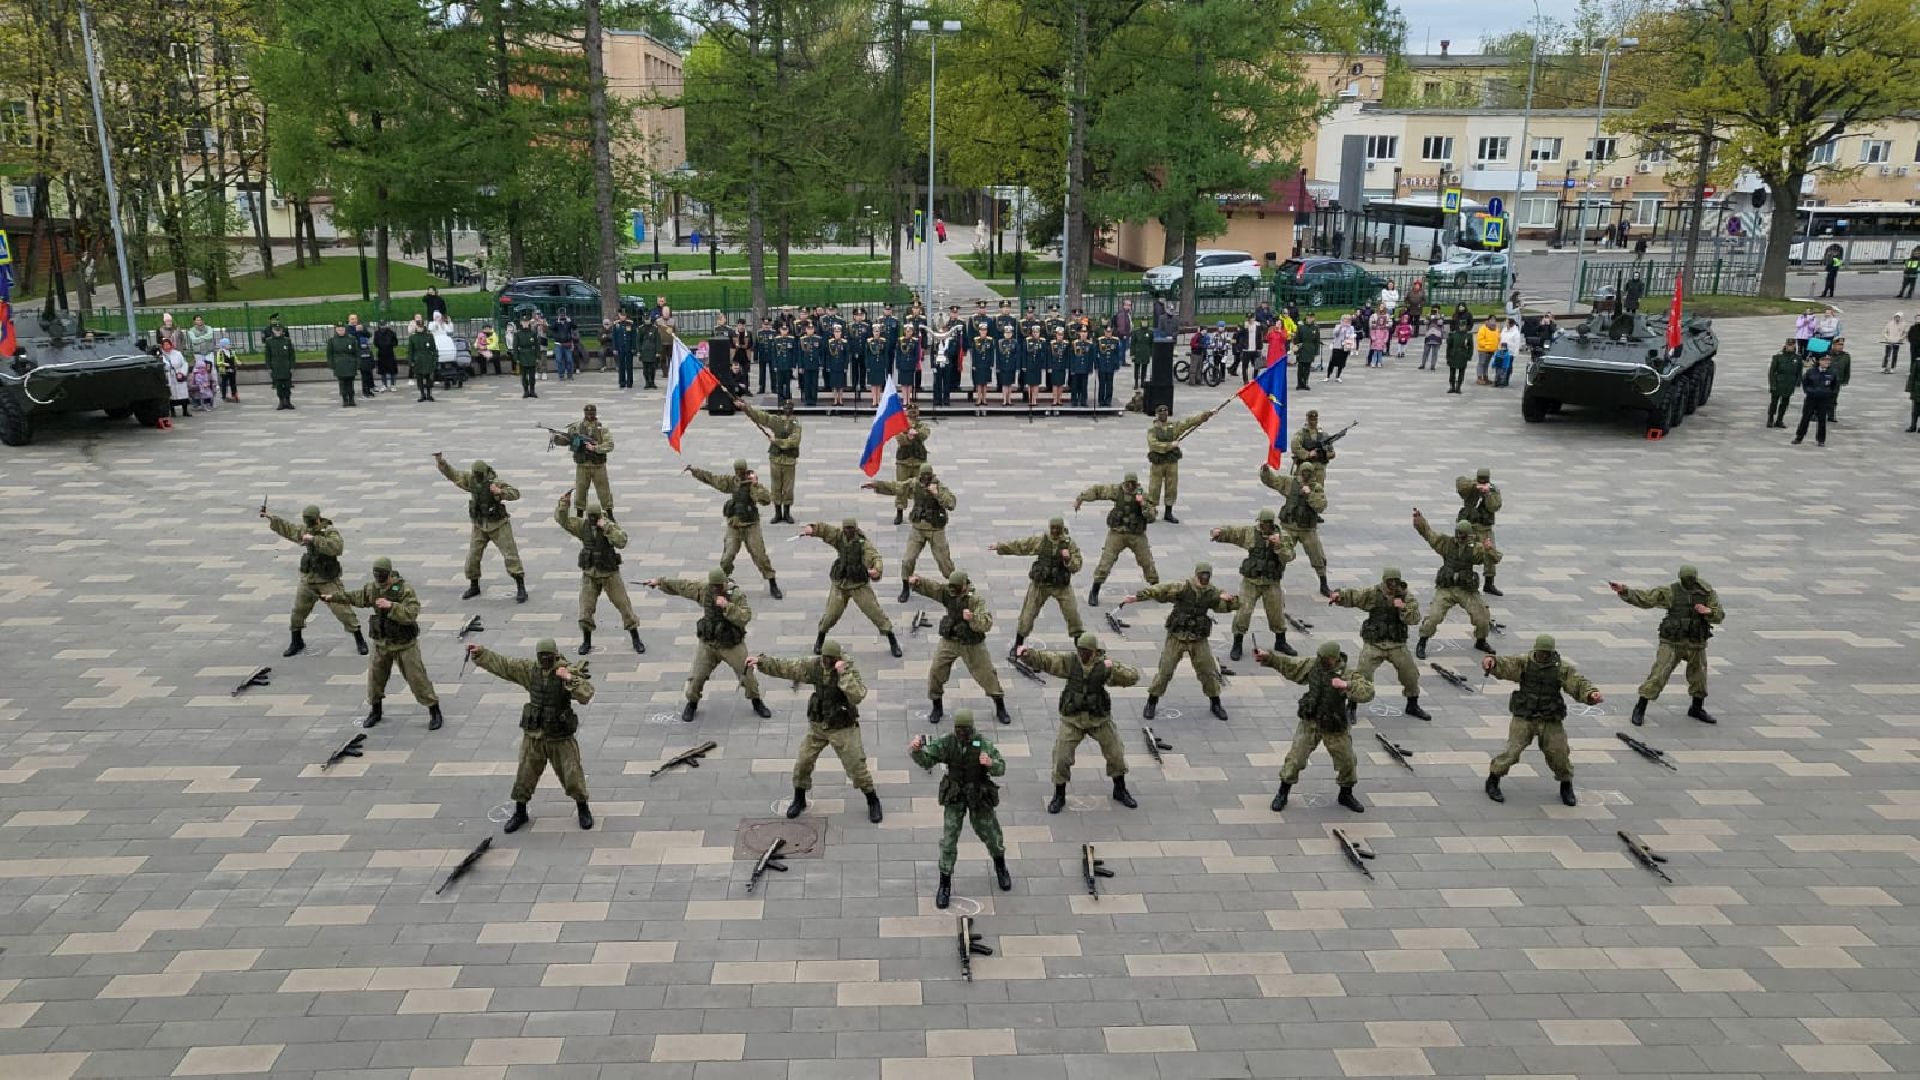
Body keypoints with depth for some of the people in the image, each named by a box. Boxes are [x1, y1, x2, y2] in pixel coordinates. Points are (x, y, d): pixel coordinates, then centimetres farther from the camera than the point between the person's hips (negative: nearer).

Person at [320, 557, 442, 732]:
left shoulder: (405, 589, -20)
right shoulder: (372, 588, 0)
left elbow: (411, 614, -30)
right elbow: (355, 596, 19)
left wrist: (391, 606, -37)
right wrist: (333, 596, 20)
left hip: (404, 644, -6)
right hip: (381, 643, 6)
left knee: (417, 678, -4)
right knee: (375, 677, 14)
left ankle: (435, 713, 5)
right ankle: (375, 712, 34)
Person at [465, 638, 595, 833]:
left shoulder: (569, 670, -16)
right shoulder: (530, 669, -4)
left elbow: (586, 695, -29)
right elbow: (501, 664, -1)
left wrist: (570, 679, -42)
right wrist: (479, 652, -11)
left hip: (560, 737, -3)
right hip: (534, 736, 3)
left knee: (572, 775, 2)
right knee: (524, 776, 11)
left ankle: (583, 809, 26)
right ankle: (520, 813, 32)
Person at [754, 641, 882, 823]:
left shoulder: (850, 670, -20)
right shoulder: (814, 665, -8)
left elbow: (857, 697, -34)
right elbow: (784, 667, -7)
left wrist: (844, 673, -39)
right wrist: (760, 661, -17)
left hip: (843, 728, -4)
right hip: (817, 725, 4)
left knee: (857, 767, -1)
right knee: (802, 763, 7)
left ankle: (873, 802, 21)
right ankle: (799, 801, 31)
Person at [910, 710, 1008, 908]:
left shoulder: (983, 743, -17)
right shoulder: (946, 742, -15)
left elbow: (1000, 769, -16)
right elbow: (925, 760, -20)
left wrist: (990, 763, -40)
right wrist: (916, 749, -42)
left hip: (979, 797, 0)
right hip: (955, 797, 0)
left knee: (992, 836, 14)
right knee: (948, 840, -4)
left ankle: (1000, 867, 46)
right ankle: (945, 885, 12)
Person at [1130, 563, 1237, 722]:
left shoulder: (1212, 593, -2)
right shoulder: (1182, 588, -15)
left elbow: (1228, 607, 2)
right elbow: (1159, 591, -22)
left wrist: (1229, 599, -23)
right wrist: (1136, 597, -31)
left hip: (1199, 640, 3)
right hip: (1177, 637, -3)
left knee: (1209, 672, 8)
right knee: (1165, 671, 0)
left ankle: (1215, 704, 27)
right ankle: (1151, 703, 16)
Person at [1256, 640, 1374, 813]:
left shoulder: (1349, 674, -16)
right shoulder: (1313, 664, -6)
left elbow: (1368, 692, -27)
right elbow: (1288, 664, 2)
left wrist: (1346, 685, -39)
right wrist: (1268, 657, -9)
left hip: (1335, 728, -1)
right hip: (1310, 723, 1)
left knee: (1347, 762, 10)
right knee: (1294, 759, 0)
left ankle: (1346, 795, 36)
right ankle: (1282, 794, 17)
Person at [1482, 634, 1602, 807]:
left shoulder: (1562, 668, -3)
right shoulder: (1524, 663, -4)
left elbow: (1579, 684, -11)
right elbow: (1504, 665, -15)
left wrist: (1592, 693, -32)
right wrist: (1491, 661, -39)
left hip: (1551, 721, 1)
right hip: (1524, 719, -1)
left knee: (1559, 754, 3)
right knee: (1512, 751, -9)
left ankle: (1566, 787, 31)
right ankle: (1492, 782, 10)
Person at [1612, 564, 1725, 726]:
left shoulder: (1707, 592, -2)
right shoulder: (1670, 592, -7)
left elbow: (1720, 616, 0)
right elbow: (1644, 597, -10)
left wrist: (1708, 611, -22)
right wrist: (1623, 590, -22)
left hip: (1696, 645, 3)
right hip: (1672, 643, -3)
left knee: (1699, 678, 15)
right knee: (1658, 675, -9)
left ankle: (1697, 709, 38)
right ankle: (1640, 708, 1)